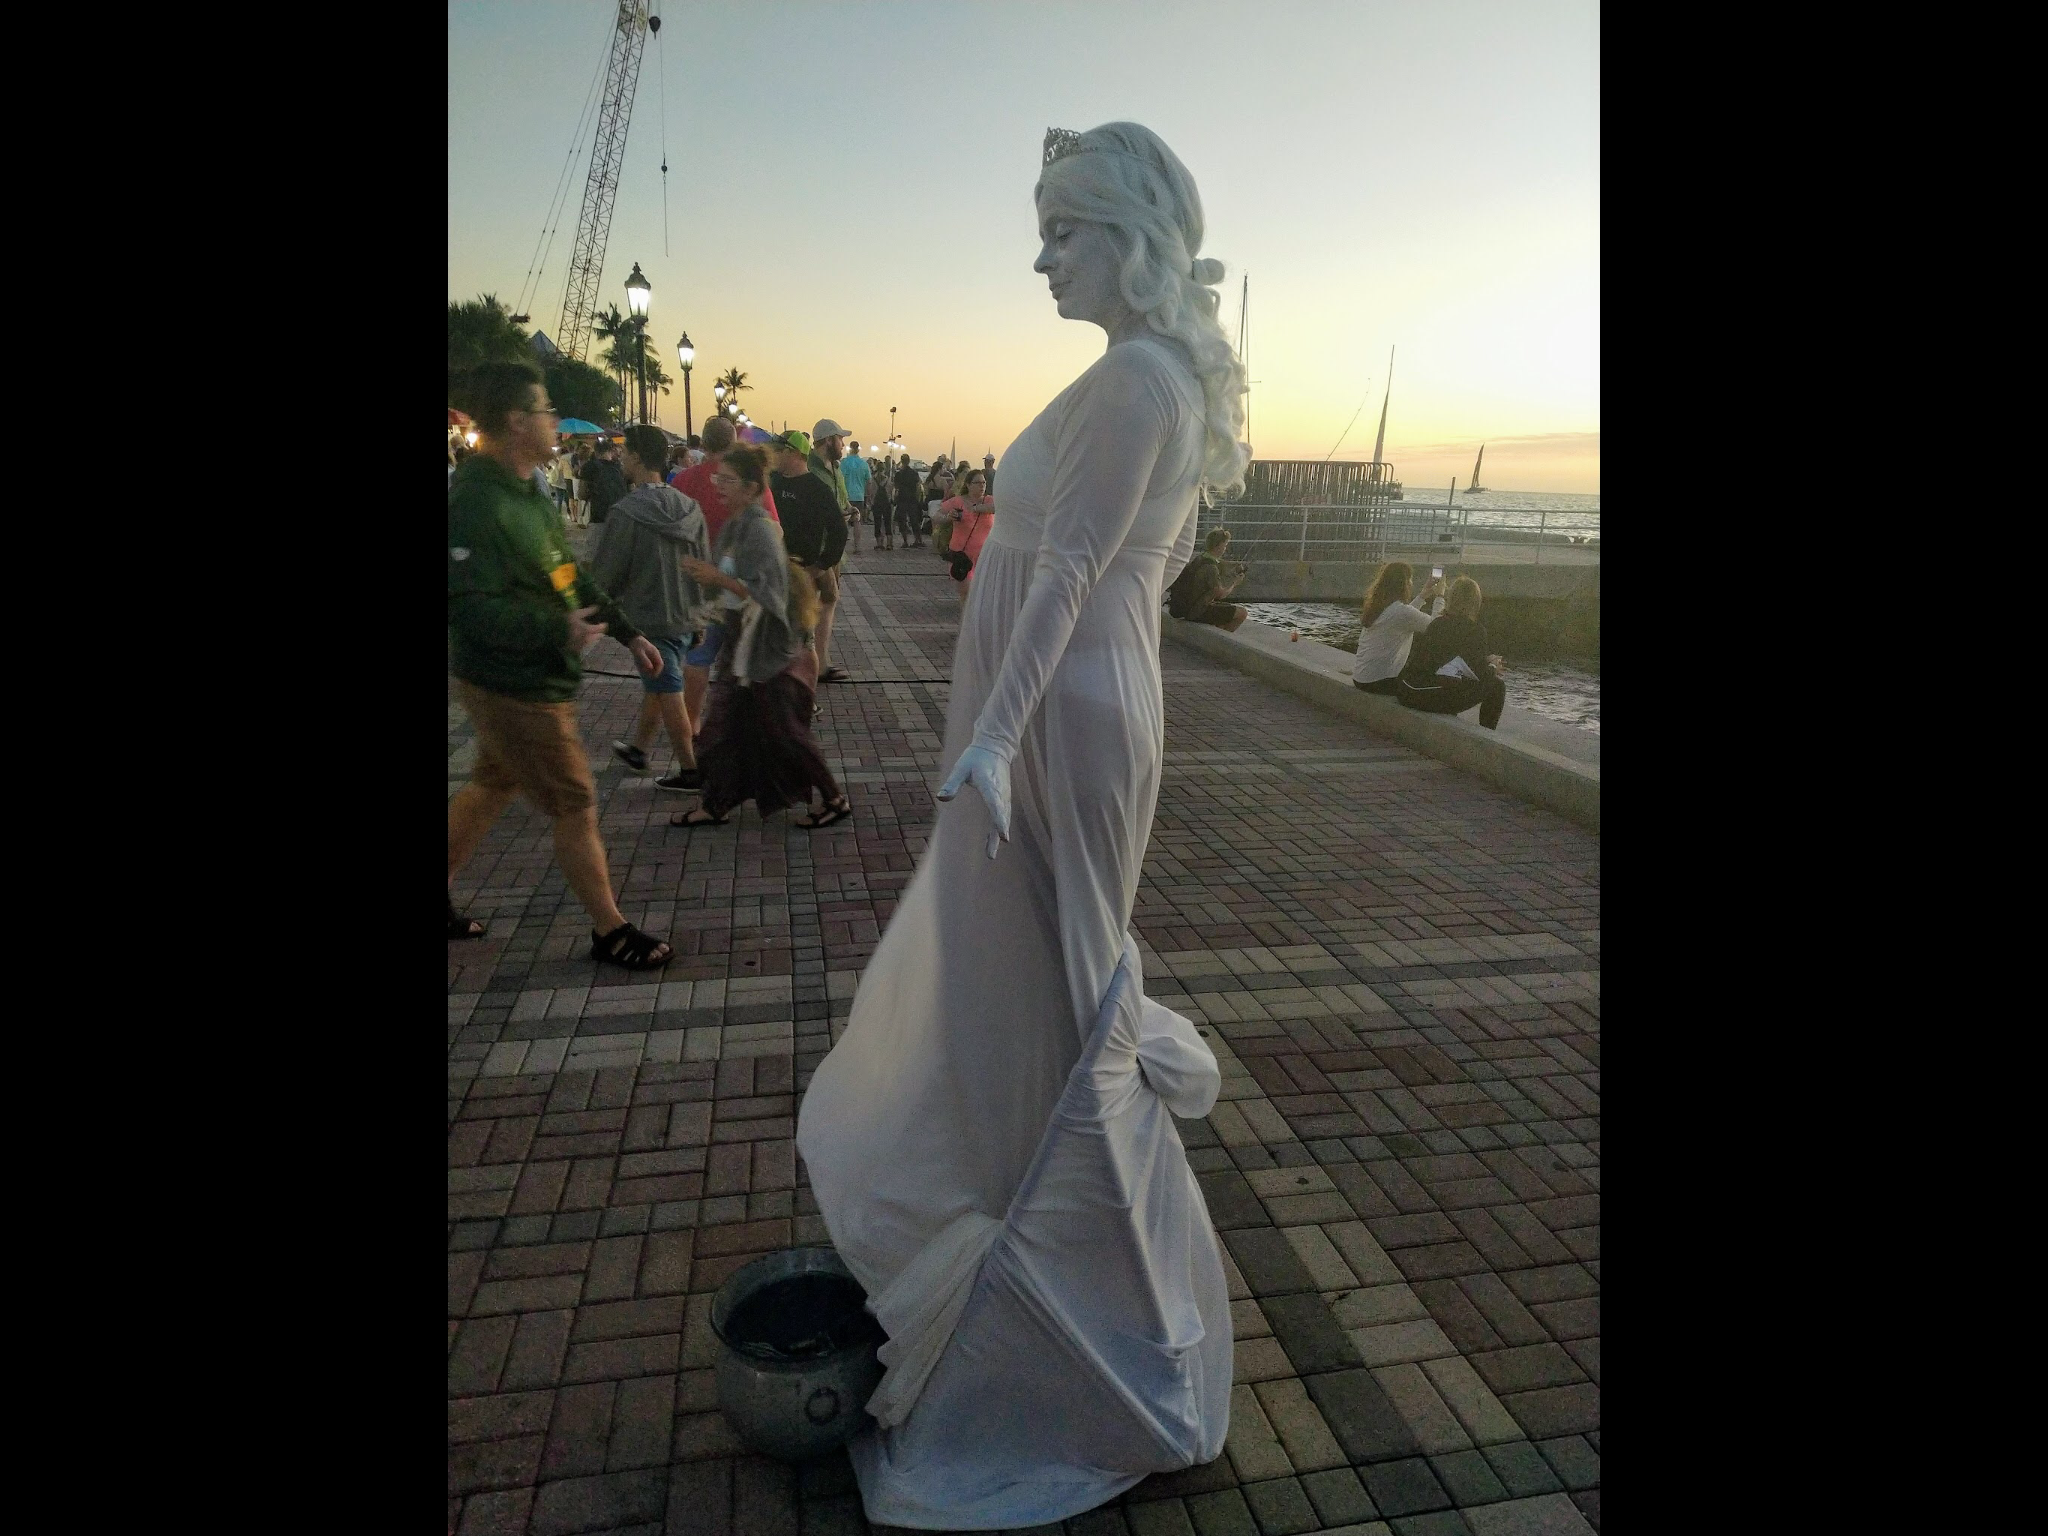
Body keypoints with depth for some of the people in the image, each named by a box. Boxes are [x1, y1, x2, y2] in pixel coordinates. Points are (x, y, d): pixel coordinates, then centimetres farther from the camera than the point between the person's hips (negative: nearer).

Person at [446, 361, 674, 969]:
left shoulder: (527, 492, 10)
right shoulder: (474, 500, -22)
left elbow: (573, 576, 16)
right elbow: (470, 605, -27)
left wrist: (627, 632, 15)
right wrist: (558, 629, -36)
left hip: (534, 678, 10)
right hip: (513, 685, -10)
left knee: (490, 786, 22)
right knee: (576, 806, -1)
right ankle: (609, 931, 14)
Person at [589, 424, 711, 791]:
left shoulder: (626, 512, -18)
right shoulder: (689, 508, 0)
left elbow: (604, 575, -13)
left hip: (650, 617, -7)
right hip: (686, 615, 7)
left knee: (668, 695, 4)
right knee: (656, 686, 21)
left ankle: (690, 770, 13)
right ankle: (637, 748, 38)